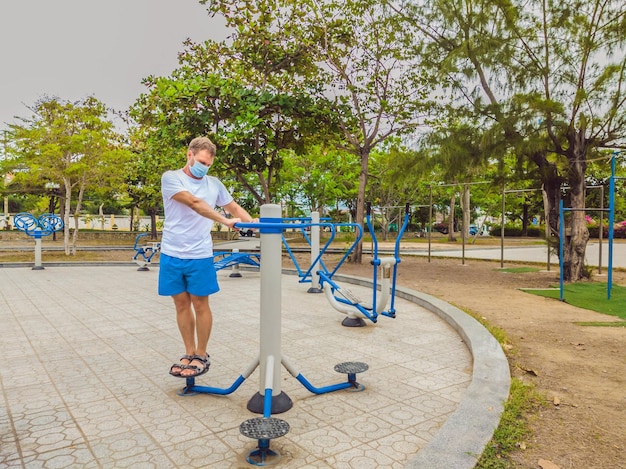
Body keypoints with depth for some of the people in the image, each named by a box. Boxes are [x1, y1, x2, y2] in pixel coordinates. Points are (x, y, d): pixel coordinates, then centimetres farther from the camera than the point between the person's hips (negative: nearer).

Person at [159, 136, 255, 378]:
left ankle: (201, 356, 19)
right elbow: (194, 203, -19)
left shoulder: (214, 184, 6)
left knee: (200, 304, 5)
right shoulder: (170, 178, -6)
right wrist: (225, 221, -27)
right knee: (182, 304, 9)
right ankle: (189, 353, 23)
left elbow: (234, 207, 12)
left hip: (200, 255, 1)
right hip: (172, 254, -1)